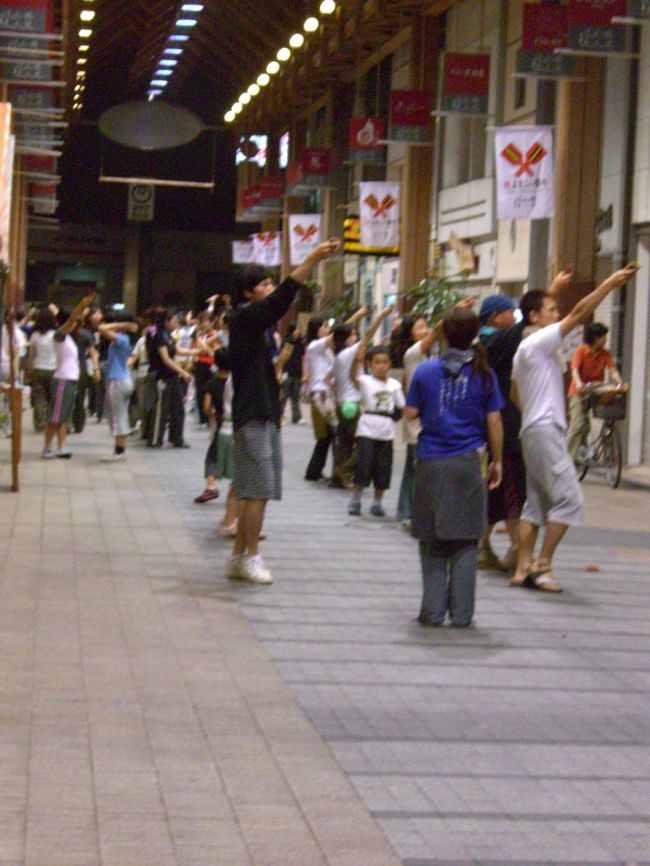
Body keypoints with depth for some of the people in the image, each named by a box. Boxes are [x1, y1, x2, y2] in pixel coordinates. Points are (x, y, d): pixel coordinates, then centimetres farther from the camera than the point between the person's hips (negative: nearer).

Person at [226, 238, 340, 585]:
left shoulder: (261, 323, 19)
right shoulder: (244, 318, -12)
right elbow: (281, 298, -21)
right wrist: (312, 259, -26)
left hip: (266, 416, 9)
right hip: (252, 417, -9)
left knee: (256, 492, 9)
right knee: (258, 490, -8)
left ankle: (239, 557, 15)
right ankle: (251, 557, -2)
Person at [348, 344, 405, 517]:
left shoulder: (394, 385, 6)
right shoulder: (366, 382, -5)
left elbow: (401, 408, 12)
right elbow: (353, 377, -27)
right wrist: (356, 360, -43)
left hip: (387, 433, 3)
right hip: (367, 431, -3)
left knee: (383, 470, 5)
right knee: (364, 466, -8)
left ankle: (377, 503, 17)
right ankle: (355, 501, 3)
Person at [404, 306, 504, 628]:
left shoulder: (426, 371, -2)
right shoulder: (483, 374, -2)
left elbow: (410, 413, 2)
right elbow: (494, 423, 0)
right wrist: (496, 461, 10)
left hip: (431, 464, 0)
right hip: (467, 462, 0)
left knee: (432, 541, 10)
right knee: (465, 541, 5)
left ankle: (433, 610, 9)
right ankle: (461, 612, 6)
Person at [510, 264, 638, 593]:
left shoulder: (527, 350, 19)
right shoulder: (538, 342, -10)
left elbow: (515, 392, 23)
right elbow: (579, 313, -17)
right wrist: (612, 282, -17)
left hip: (533, 431, 10)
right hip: (545, 430, -10)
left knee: (536, 502, 9)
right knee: (568, 499, -10)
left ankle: (524, 568, 7)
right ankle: (542, 565, -10)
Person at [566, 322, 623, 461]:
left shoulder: (605, 354, 0)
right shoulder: (581, 350, -10)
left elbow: (612, 370, -10)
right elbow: (575, 369, -21)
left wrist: (620, 384, -30)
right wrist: (579, 384, -41)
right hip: (580, 392, -4)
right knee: (578, 425, -14)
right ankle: (569, 459, -11)